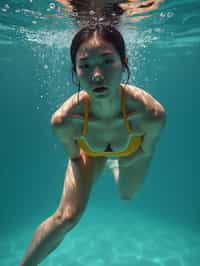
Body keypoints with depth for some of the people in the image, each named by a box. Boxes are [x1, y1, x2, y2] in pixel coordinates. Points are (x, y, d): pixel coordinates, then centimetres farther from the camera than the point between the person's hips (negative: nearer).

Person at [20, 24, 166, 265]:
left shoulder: (152, 113, -42)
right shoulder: (63, 120, -40)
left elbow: (146, 150, -18)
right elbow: (73, 155, -16)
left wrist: (119, 162, -9)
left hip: (132, 152, 2)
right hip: (90, 150, -1)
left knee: (126, 196, 29)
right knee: (66, 217, -5)